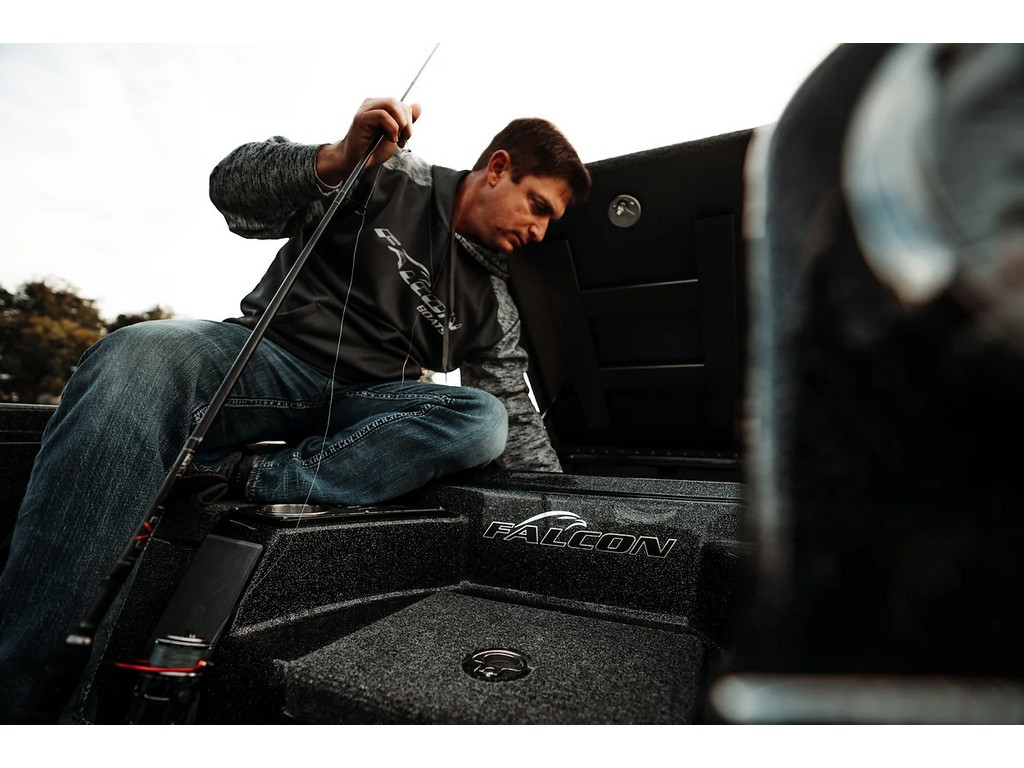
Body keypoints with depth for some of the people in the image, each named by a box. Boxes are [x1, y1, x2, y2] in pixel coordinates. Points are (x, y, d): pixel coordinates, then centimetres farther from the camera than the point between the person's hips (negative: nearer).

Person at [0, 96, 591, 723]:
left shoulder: (495, 305, 13)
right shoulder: (388, 178, 3)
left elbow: (519, 425, 12)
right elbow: (233, 190, -2)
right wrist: (339, 157, -20)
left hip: (359, 414, 3)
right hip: (268, 362, -2)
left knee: (483, 420, -25)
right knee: (137, 357, -33)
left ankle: (238, 477, -26)